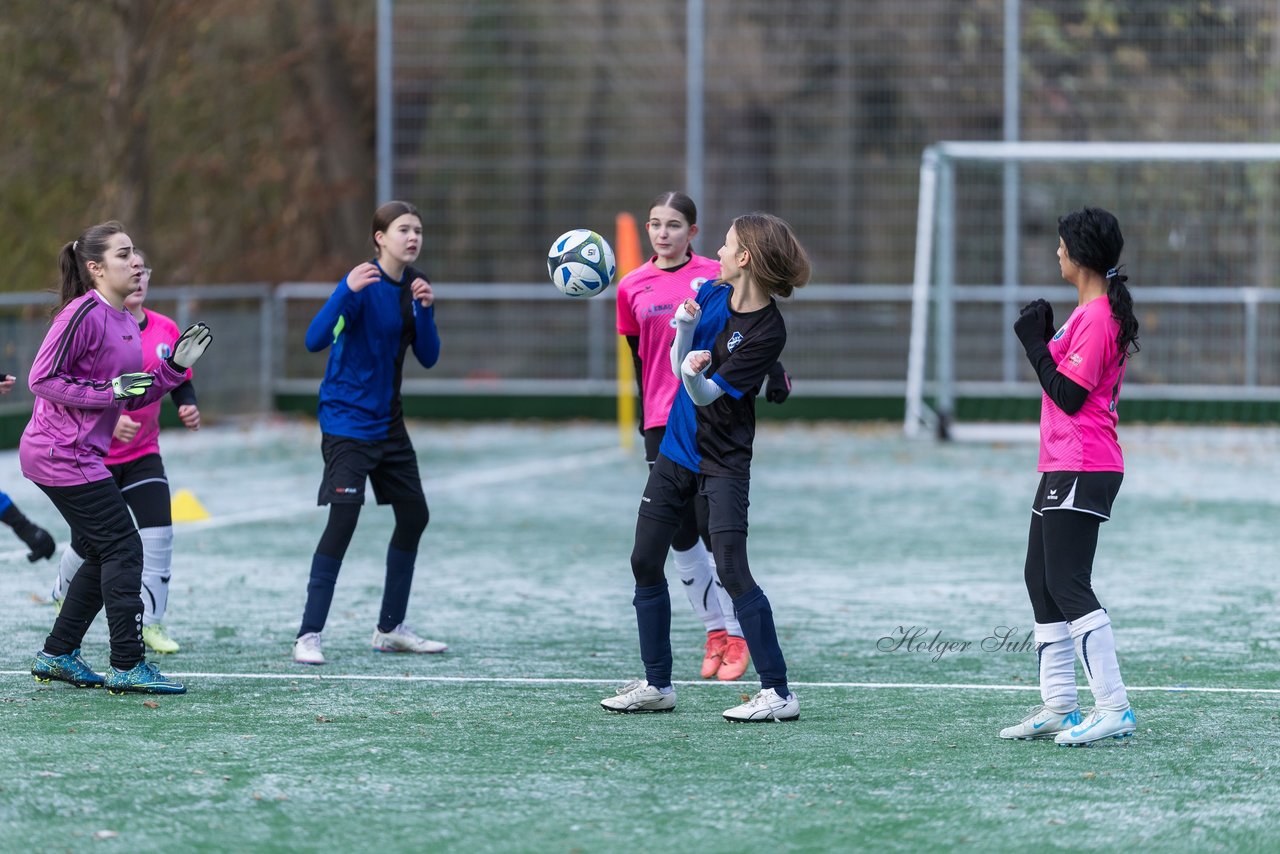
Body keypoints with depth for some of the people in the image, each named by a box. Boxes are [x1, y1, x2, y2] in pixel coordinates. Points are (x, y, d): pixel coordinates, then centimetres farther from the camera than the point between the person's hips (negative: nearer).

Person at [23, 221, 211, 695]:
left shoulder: (127, 322, 12)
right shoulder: (83, 314, -16)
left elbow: (135, 398, 17)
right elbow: (41, 380, -18)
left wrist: (176, 365, 4)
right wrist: (108, 391, -22)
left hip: (82, 455, 10)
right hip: (62, 454, -10)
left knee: (103, 557, 13)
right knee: (123, 550, -10)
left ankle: (56, 655, 21)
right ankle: (127, 666, -8)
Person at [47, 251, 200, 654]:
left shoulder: (166, 331, -1)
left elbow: (181, 383, 11)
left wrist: (188, 408, -11)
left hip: (142, 454, 4)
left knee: (158, 535, -11)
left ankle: (151, 624, -1)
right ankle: (62, 595, 40)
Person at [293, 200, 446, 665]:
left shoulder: (414, 285, 5)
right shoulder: (363, 284, -17)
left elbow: (428, 357, 3)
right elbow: (315, 340, -29)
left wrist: (425, 309, -13)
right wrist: (348, 291, -41)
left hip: (387, 422, 8)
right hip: (347, 418, -8)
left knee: (414, 514, 13)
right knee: (343, 517, -18)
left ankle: (390, 629, 25)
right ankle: (308, 636, -15)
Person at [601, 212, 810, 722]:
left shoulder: (768, 331, -19)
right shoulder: (712, 294, 0)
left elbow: (705, 394, -19)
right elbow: (678, 364, 3)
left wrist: (695, 376, -40)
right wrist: (685, 327, -15)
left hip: (724, 463, -8)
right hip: (676, 449, 8)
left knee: (731, 571, -16)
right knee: (645, 564, 10)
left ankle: (778, 694, -13)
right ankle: (656, 685, 21)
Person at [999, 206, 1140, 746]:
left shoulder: (1095, 317, -16)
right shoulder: (1093, 312, 16)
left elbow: (1069, 394, -18)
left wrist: (1035, 343, -11)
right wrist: (1043, 340, 10)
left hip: (1082, 472, -11)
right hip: (1062, 467, 11)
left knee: (1068, 584, -13)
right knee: (1041, 579, 14)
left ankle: (1114, 708, -16)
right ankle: (1059, 706, 18)